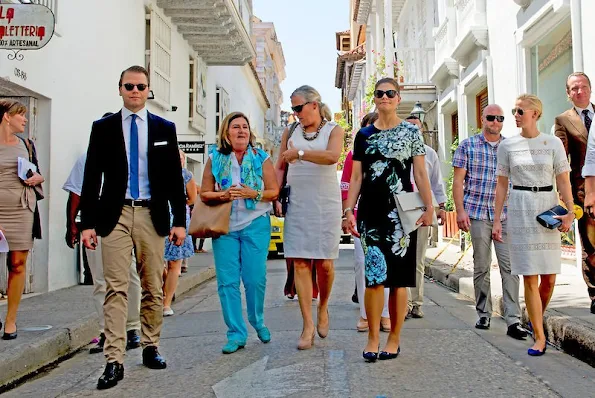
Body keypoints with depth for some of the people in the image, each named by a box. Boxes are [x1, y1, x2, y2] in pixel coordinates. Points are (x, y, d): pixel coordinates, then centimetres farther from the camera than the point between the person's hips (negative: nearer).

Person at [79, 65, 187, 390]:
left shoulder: (165, 128, 8)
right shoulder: (103, 127, 6)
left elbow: (175, 177, 7)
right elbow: (92, 178, 3)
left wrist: (180, 220, 1)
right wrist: (87, 223, -3)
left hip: (152, 215, 1)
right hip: (115, 214, -1)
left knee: (153, 288, 9)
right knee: (116, 289, -5)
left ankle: (150, 347, 25)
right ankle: (114, 361, -2)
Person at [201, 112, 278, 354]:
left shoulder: (261, 158, 5)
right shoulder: (215, 159, 7)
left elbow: (274, 191, 2)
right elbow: (205, 194, 6)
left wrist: (253, 194, -15)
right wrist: (223, 195, -14)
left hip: (256, 225, -1)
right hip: (224, 226, 1)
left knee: (255, 278, -2)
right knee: (227, 281, -2)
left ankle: (258, 322, 25)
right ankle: (236, 334, 9)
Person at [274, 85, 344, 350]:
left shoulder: (333, 130, 3)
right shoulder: (290, 132, 13)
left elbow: (332, 156, -18)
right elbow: (280, 167, 16)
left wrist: (300, 153, -16)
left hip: (326, 204, -2)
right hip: (297, 205, 3)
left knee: (324, 263, -1)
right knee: (300, 262, -4)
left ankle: (323, 309, 26)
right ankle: (308, 324, 1)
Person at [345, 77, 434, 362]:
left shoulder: (410, 132, 7)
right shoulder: (364, 135, 12)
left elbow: (420, 173, 4)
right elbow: (356, 177, 10)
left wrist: (429, 207, -5)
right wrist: (348, 210, 1)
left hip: (401, 212, -1)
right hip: (371, 212, 1)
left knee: (399, 277, 3)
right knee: (375, 275, -5)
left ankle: (394, 338, 15)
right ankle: (373, 338, 7)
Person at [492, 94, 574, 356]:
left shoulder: (553, 143, 4)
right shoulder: (507, 146, 5)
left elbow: (563, 181, 1)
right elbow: (502, 185, 6)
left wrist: (570, 211, -12)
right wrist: (497, 220, 2)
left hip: (548, 209, 1)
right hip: (520, 211, -1)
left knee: (549, 278, 4)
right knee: (530, 278, -3)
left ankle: (536, 320, 30)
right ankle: (539, 336, 5)